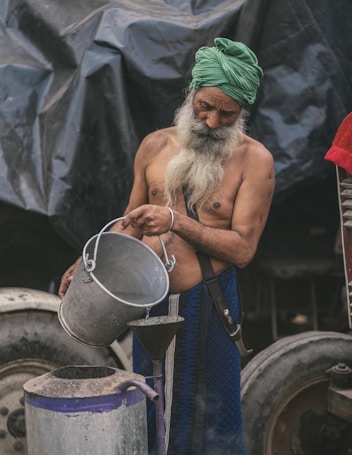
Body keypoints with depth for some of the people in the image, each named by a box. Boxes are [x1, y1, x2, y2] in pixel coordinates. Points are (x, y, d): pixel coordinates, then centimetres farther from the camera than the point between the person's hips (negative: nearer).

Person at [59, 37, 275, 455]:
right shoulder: (155, 146, 4)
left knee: (206, 411, 6)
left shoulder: (254, 160, -8)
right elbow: (131, 222, 15)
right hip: (149, 299, 4)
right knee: (150, 407, 15)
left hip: (206, 303, -4)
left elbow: (243, 249, -13)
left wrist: (176, 222, -22)